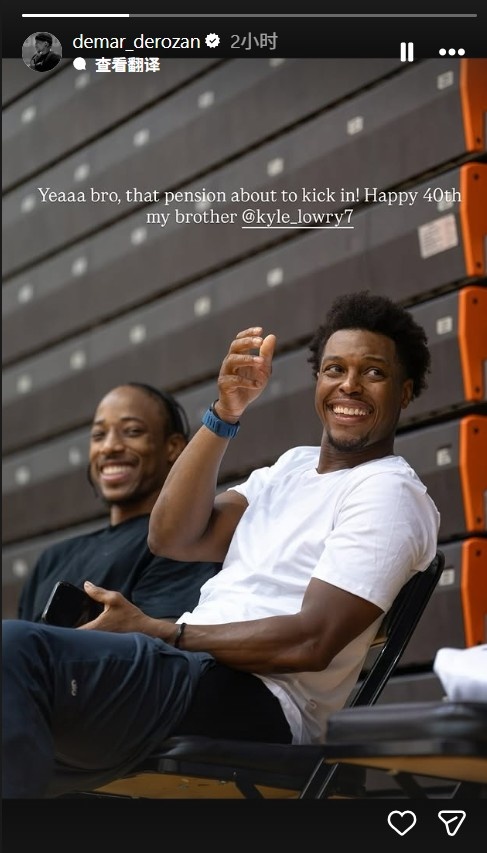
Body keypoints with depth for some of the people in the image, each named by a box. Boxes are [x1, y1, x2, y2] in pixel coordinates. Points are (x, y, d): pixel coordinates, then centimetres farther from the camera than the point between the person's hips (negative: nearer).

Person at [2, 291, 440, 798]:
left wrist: (155, 633, -9)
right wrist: (225, 413, 1)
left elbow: (311, 642, -13)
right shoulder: (294, 466, 22)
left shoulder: (390, 492, -2)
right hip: (192, 677, 8)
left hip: (254, 704, -8)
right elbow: (172, 538, 10)